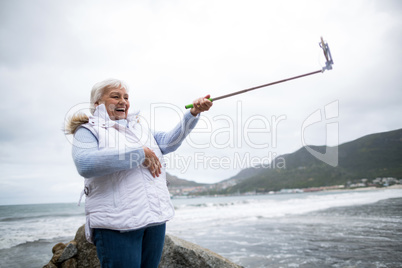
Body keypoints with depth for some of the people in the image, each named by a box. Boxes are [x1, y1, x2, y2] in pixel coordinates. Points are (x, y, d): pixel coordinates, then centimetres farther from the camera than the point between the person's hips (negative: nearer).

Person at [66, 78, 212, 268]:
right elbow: (85, 164, -18)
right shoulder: (87, 131, 3)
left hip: (155, 218, 6)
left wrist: (194, 112, -6)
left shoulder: (140, 128, 23)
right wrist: (140, 153, -17)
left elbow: (168, 142, 7)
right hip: (116, 223, -5)